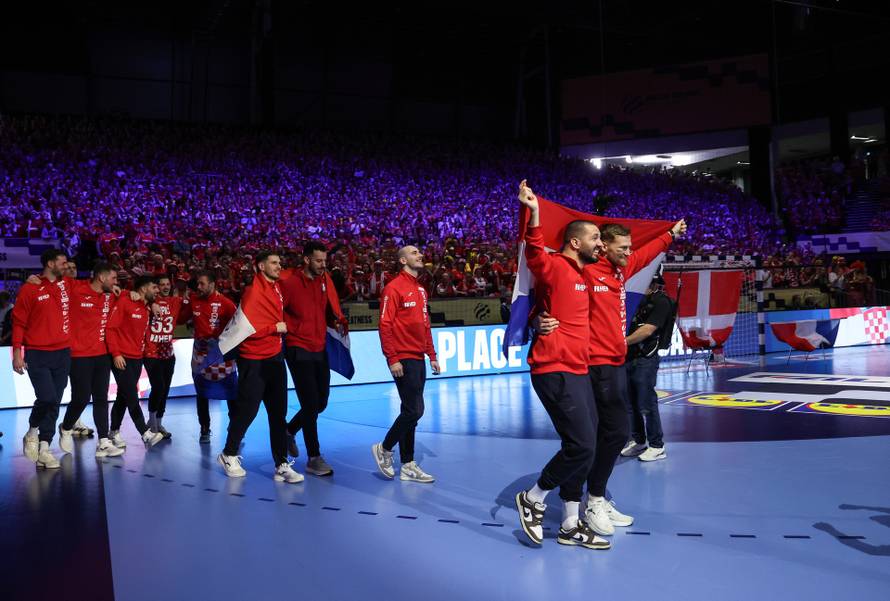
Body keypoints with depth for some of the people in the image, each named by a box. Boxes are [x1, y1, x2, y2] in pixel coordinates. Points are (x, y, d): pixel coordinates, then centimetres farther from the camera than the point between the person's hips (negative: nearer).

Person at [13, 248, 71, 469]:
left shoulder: (65, 287, 9)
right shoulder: (30, 289, -4)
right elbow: (18, 322, -2)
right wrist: (17, 353, -7)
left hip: (62, 353, 5)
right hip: (37, 354, -5)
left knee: (54, 403, 4)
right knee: (47, 398, -14)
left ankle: (44, 448, 12)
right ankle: (32, 433, 14)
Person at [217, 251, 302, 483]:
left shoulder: (277, 286, 8)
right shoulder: (253, 292, -16)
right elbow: (244, 327, -21)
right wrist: (275, 328, -16)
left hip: (275, 357, 8)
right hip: (253, 361, -7)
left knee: (278, 413, 6)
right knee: (247, 410, 3)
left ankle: (281, 465, 9)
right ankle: (229, 455, 25)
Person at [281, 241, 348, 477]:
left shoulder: (325, 280, 6)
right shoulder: (290, 283, -11)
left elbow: (332, 308, 12)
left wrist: (339, 321, -5)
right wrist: (289, 329, -11)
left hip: (320, 349, 7)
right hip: (298, 349, -6)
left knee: (321, 402, 14)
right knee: (311, 403, -7)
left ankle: (290, 431, 39)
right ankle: (314, 458, 3)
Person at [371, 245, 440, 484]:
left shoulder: (421, 290, 16)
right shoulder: (394, 288, -9)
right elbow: (385, 325, -14)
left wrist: (432, 355, 15)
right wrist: (392, 359, -18)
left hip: (419, 359, 8)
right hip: (404, 361, -8)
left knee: (410, 412, 11)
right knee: (413, 411, -9)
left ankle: (407, 466, 18)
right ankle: (384, 449, 11)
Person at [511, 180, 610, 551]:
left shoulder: (581, 274, 16)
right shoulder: (554, 268, -10)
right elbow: (535, 255, -32)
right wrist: (534, 214, -47)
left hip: (578, 370, 10)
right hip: (556, 371, -10)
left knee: (582, 448, 12)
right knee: (581, 447, -12)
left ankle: (571, 526, 23)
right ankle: (532, 499, 10)